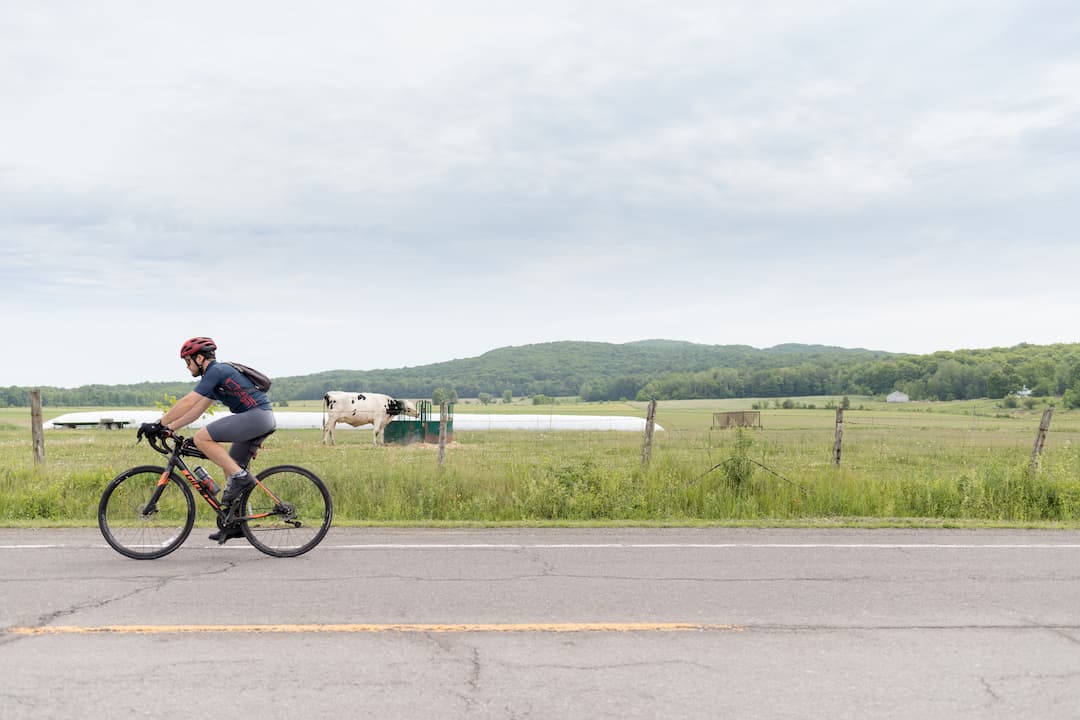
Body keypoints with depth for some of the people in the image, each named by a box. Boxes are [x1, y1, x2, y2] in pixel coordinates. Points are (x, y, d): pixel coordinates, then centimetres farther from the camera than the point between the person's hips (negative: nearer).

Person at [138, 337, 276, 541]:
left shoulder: (215, 371, -7)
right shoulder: (219, 372, 23)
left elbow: (187, 403, -13)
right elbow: (197, 410, 25)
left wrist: (158, 424, -8)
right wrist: (169, 428, 20)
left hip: (256, 415, -10)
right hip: (262, 419, 10)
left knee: (201, 437, -13)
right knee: (231, 469, 15)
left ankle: (240, 477, -11)